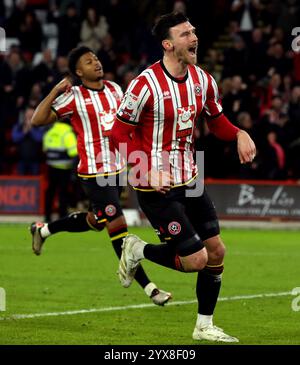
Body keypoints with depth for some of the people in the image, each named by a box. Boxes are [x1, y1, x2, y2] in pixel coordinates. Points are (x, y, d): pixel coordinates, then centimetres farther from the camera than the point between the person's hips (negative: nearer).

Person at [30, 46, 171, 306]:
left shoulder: (115, 89, 6)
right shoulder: (74, 97, -12)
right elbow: (37, 120, -17)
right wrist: (56, 91, -24)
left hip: (118, 168, 8)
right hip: (94, 173, -8)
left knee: (95, 221, 20)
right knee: (118, 225, -9)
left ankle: (43, 230, 42)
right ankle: (148, 287, -8)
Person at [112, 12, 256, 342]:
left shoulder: (203, 80, 2)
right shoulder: (146, 84, -19)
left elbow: (216, 120, 17)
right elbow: (120, 133, -12)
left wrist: (239, 134, -5)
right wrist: (148, 170, -22)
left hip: (189, 180, 7)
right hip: (156, 187, -7)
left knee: (216, 251, 6)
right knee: (196, 259, -9)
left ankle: (204, 326, 21)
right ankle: (137, 251, 17)